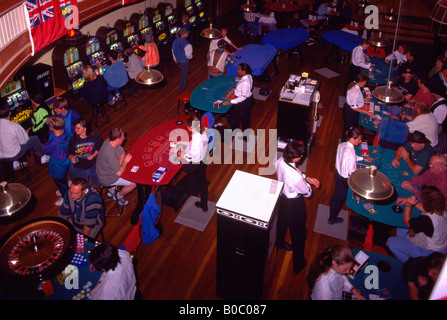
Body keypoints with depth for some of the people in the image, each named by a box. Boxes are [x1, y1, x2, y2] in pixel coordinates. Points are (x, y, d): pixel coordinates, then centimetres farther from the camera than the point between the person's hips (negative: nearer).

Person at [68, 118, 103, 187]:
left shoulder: (95, 137, -11)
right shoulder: (73, 139, -9)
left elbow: (100, 148, 4)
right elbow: (70, 153, 0)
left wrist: (93, 155, -14)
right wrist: (71, 158, -23)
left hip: (93, 165, 1)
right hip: (78, 168, 0)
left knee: (100, 183, -4)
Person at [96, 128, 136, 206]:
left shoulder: (108, 141, -11)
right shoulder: (110, 154, -37)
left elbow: (122, 153, 1)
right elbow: (119, 173, -31)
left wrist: (118, 164, -15)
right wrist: (125, 161, -16)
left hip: (104, 172, 9)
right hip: (107, 179, -9)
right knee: (134, 184, -7)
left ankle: (112, 191, 27)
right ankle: (119, 197, 20)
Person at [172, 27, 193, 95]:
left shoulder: (175, 41, 4)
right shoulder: (185, 42, -22)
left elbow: (173, 51, 15)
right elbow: (188, 53, -26)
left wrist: (175, 59, 27)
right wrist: (189, 57, -3)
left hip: (178, 61, 8)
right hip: (184, 61, -8)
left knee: (182, 74, 26)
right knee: (184, 76, 4)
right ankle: (180, 91, 8)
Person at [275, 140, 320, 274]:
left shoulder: (280, 161, -21)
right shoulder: (296, 177, -42)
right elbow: (308, 193, -23)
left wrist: (307, 178, -4)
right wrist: (305, 180, -7)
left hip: (282, 196, 7)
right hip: (294, 204, -7)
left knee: (282, 221, 34)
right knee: (298, 232, 17)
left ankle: (280, 243, 66)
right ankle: (298, 264, 40)